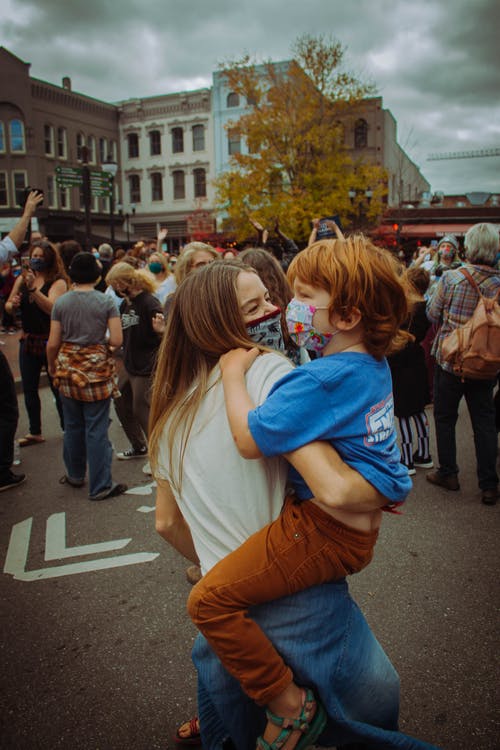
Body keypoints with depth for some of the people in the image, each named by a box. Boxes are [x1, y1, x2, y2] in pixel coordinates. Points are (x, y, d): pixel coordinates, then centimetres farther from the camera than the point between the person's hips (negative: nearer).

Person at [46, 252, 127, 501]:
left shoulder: (61, 302, -1)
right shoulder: (106, 302, -7)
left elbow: (53, 343, -1)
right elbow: (117, 340, -11)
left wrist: (52, 367, 16)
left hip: (68, 368, 3)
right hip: (97, 368, -3)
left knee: (72, 425, 18)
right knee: (97, 429, 3)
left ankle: (75, 475, 34)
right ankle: (100, 486, 9)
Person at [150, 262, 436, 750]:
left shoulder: (171, 413, 7)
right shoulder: (268, 370, -16)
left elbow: (166, 522, 15)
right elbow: (334, 488, -27)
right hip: (299, 606, -6)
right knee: (377, 701, 22)